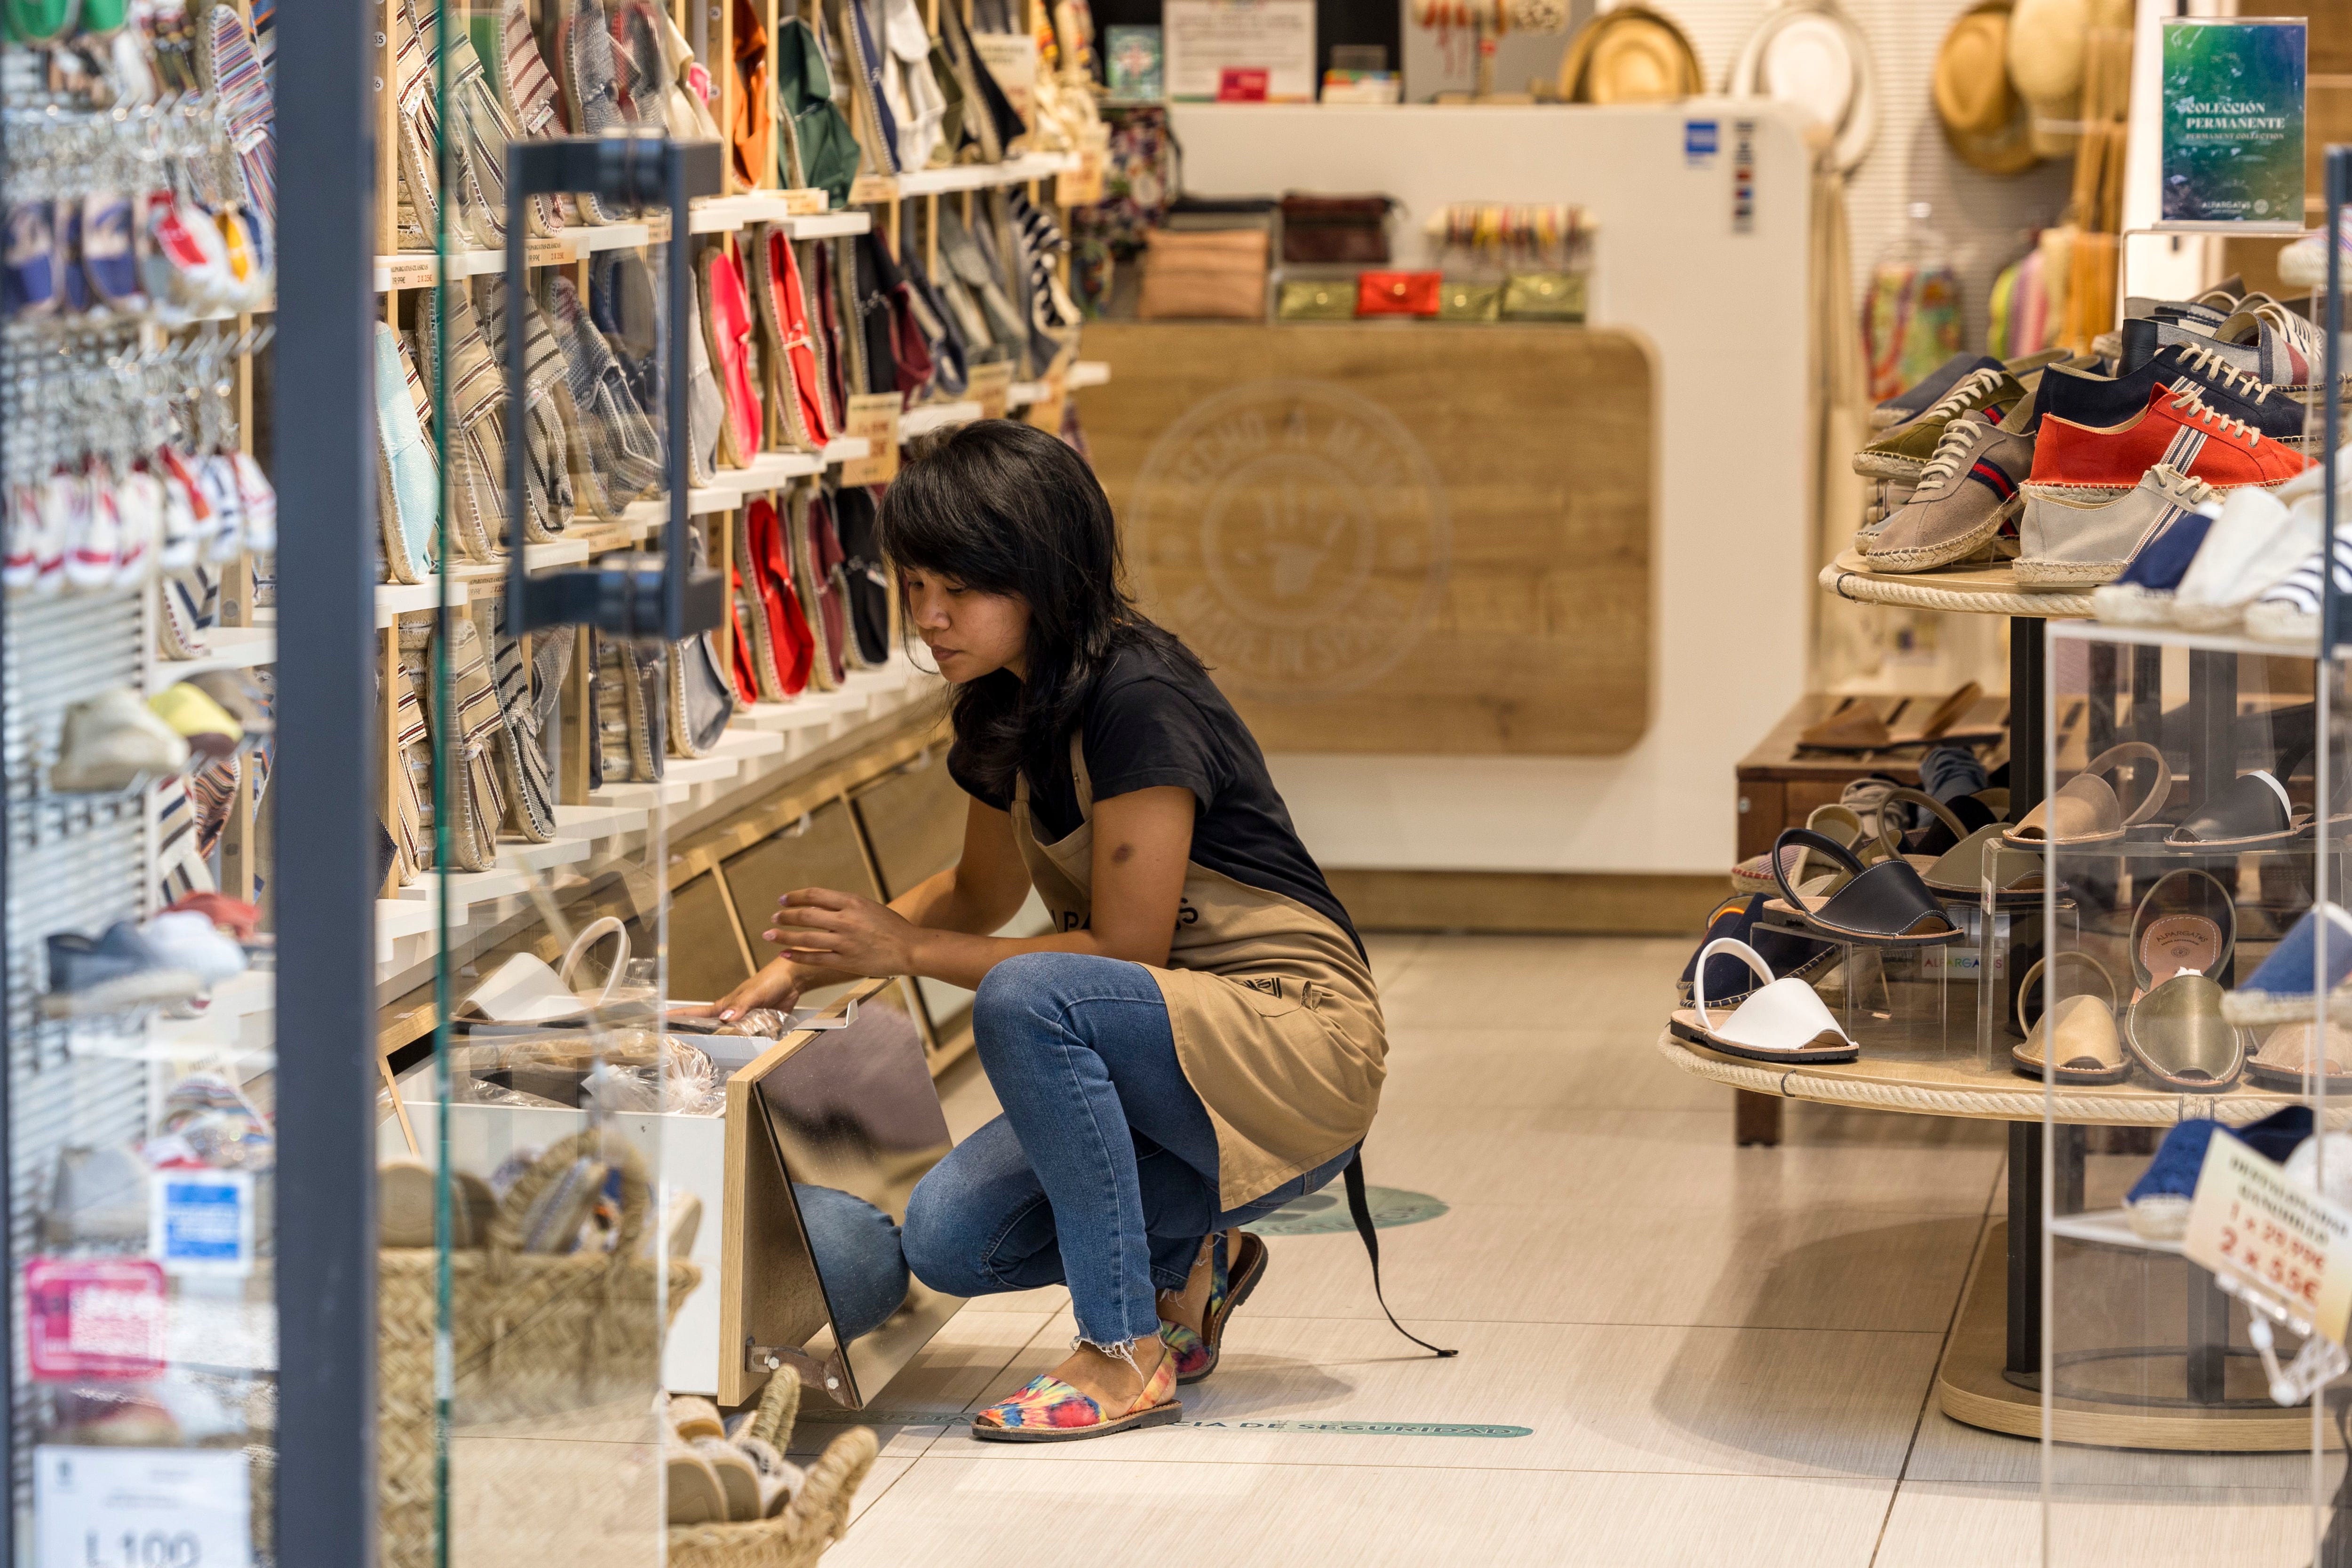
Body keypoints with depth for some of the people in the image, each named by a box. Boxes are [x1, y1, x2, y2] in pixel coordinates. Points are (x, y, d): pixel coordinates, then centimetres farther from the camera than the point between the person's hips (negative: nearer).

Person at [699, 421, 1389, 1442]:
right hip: (1172, 1043, 8)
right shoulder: (1005, 711, 6)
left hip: (1297, 1053, -8)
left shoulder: (1139, 700, -21)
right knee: (948, 1241, -11)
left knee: (1027, 1002, -34)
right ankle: (1189, 1258, 15)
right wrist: (807, 963, 10)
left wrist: (905, 950, -19)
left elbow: (1125, 953, -20)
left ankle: (1127, 1353, -22)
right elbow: (981, 895, 23)